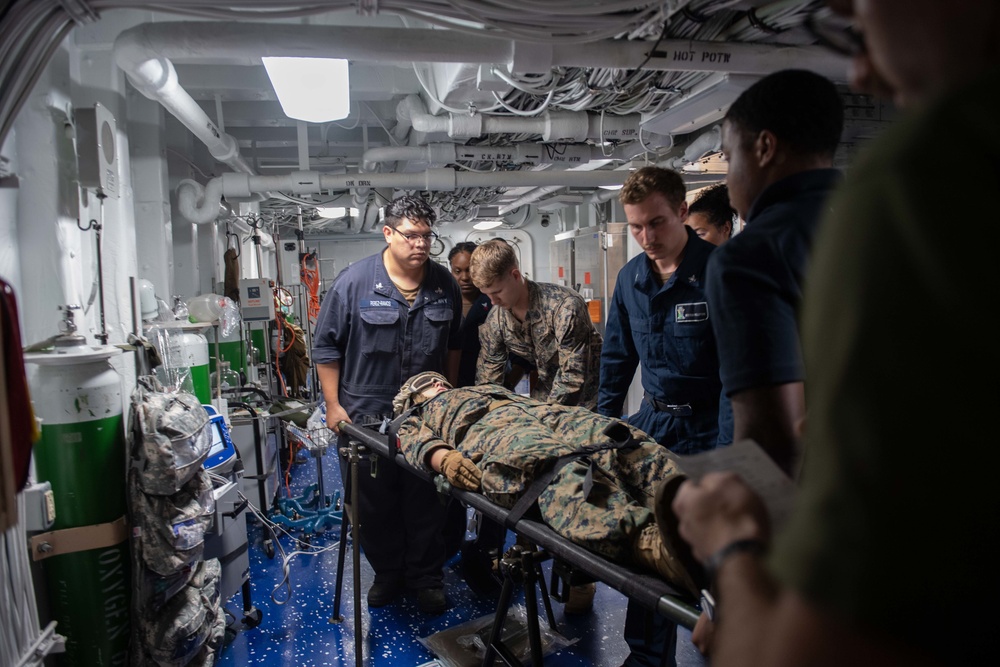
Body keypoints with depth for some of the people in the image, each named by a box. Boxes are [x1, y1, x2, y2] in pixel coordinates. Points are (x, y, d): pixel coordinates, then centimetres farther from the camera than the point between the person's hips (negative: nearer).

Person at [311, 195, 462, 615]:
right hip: (364, 412, -2)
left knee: (425, 501, 11)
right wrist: (333, 405, -5)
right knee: (374, 501, 12)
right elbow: (327, 347, -4)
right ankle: (387, 572, 33)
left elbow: (453, 346, 14)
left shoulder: (444, 284, 1)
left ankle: (426, 577, 29)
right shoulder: (354, 282, -9)